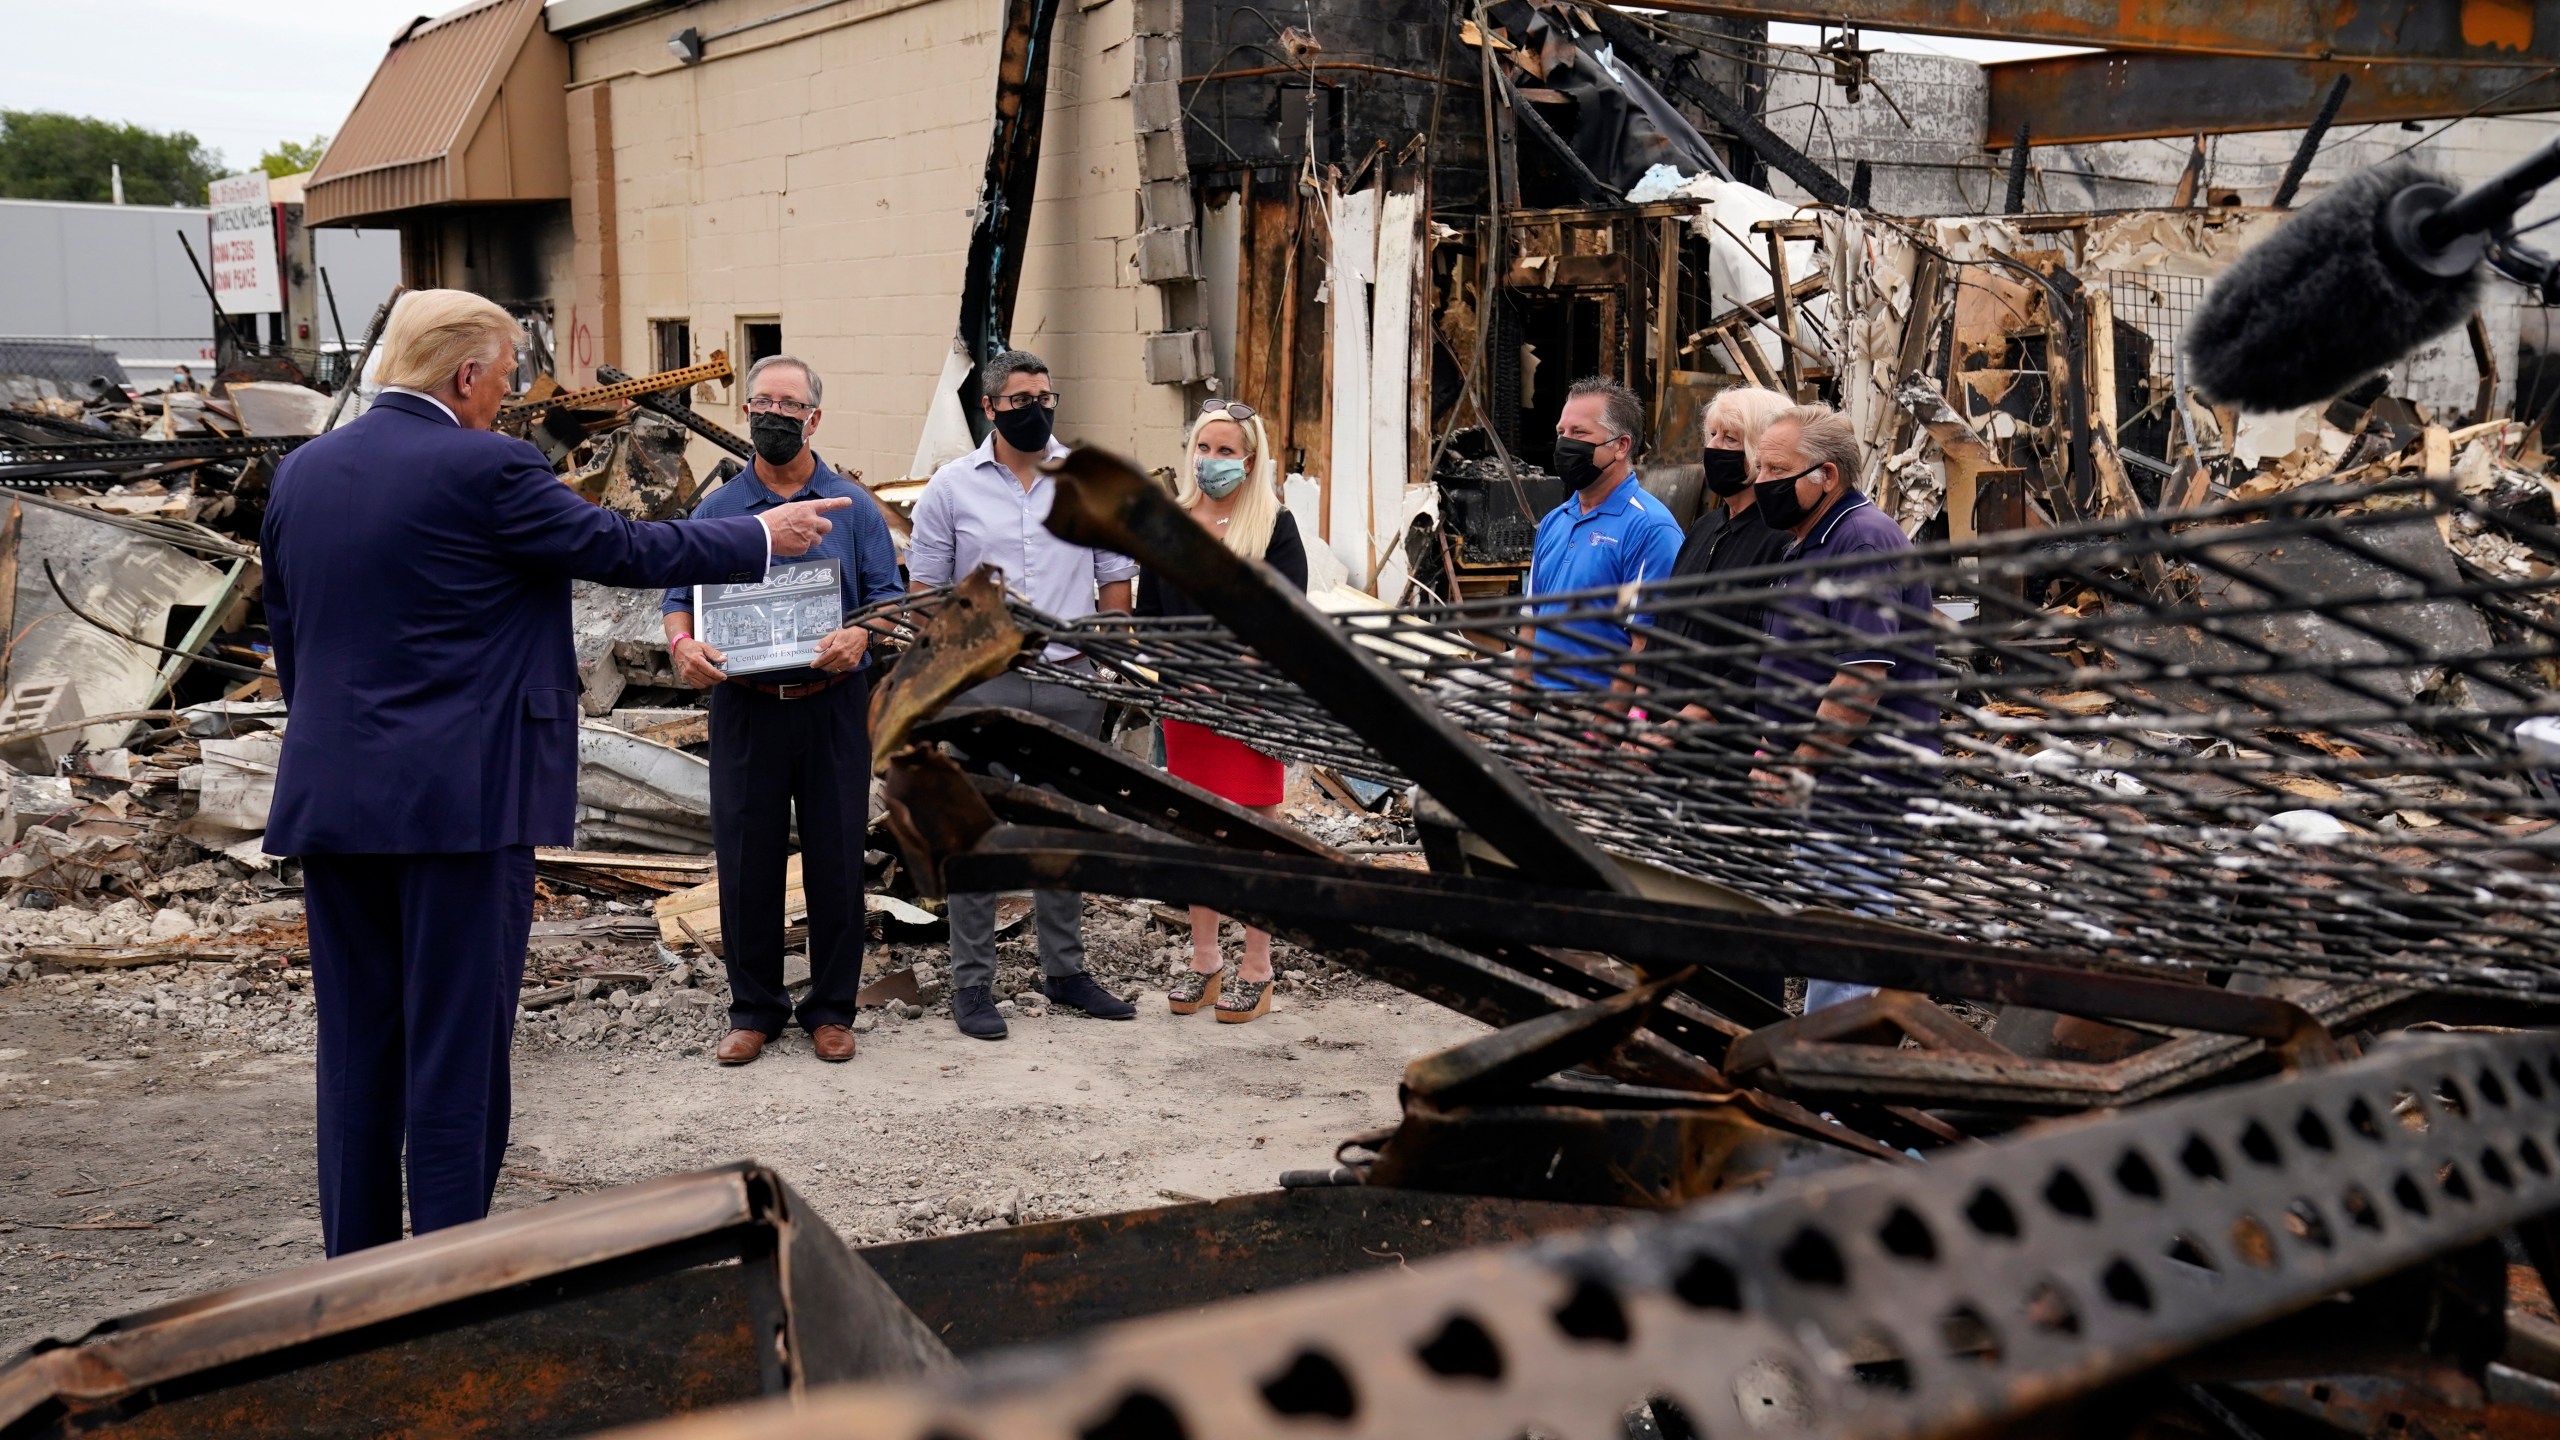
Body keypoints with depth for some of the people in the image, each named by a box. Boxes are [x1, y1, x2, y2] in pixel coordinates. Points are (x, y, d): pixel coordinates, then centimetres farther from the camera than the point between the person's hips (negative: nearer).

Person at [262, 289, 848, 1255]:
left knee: (358, 1048, 13)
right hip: (459, 802, -6)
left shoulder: (300, 474, 9)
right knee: (458, 1049, 1)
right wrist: (761, 537, 10)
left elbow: (286, 641, 15)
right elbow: (622, 550, -3)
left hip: (328, 802, 7)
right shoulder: (484, 471, -12)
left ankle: (355, 1264, 21)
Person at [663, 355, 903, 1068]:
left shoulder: (853, 507, 6)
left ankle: (831, 1008, 16)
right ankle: (753, 1008, 17)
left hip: (834, 706, -1)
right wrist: (683, 645, -15)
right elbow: (680, 596, 6)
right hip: (745, 707, 1)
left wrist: (860, 634, -19)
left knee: (836, 859, 4)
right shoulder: (716, 509, 8)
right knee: (747, 861, 5)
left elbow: (888, 595, 2)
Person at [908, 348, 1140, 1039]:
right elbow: (926, 587, 3)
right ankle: (971, 982, 9)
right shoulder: (952, 487, 0)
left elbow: (1116, 575, 10)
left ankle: (1065, 970, 24)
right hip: (983, 681, -2)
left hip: (1071, 680, 2)